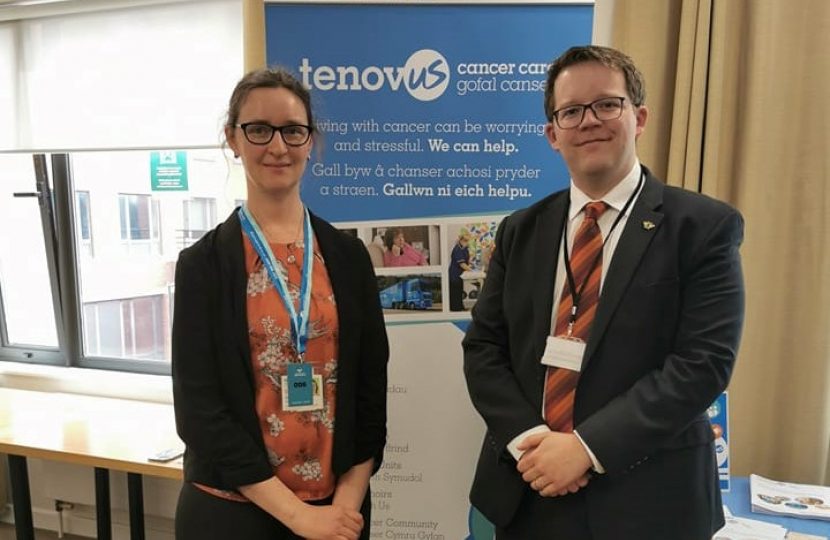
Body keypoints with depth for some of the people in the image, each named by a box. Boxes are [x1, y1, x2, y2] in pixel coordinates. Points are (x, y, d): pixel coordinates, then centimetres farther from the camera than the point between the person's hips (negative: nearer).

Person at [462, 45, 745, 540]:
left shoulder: (704, 225, -7)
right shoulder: (521, 230, 4)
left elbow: (704, 362, -15)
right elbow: (483, 347, 2)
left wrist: (586, 446, -19)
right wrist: (527, 439, -13)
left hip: (644, 498, -3)